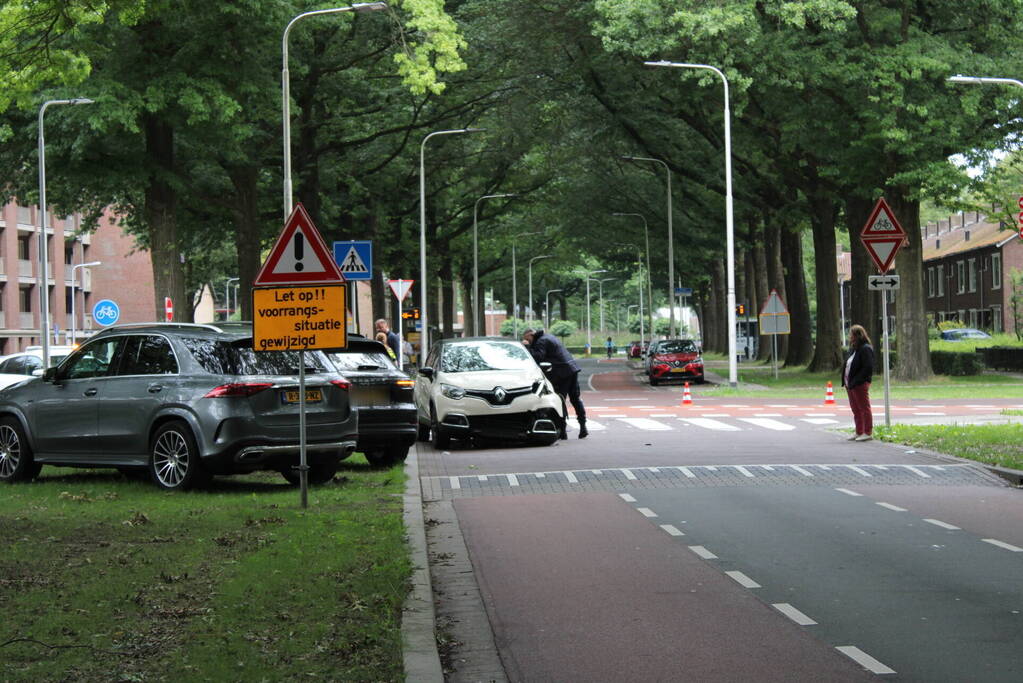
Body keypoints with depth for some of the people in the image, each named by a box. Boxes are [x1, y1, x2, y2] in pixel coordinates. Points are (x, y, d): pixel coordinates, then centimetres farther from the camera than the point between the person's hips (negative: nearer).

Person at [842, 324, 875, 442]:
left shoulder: (866, 349, -13)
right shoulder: (853, 348, 16)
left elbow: (868, 368, -19)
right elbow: (847, 365, 19)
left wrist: (856, 381, -22)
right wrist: (845, 381, 8)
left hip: (860, 384, -10)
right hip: (850, 384, 10)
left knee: (864, 408, -2)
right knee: (855, 409, 14)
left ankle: (868, 432, 3)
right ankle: (859, 432, 21)